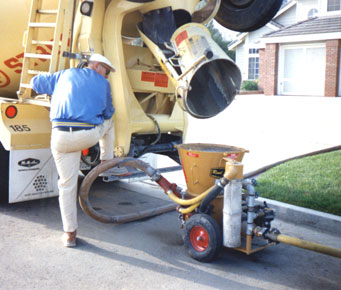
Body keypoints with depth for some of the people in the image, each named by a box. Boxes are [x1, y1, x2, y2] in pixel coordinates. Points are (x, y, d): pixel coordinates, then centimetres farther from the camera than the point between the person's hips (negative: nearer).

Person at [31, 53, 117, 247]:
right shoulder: (103, 84, 14)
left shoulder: (65, 75, 19)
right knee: (108, 121, 33)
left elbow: (36, 82, 29)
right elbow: (108, 112, 24)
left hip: (62, 138, 2)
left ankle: (70, 234, 15)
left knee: (67, 185, 9)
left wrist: (52, 91, 47)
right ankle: (107, 161, 40)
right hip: (89, 135, -1)